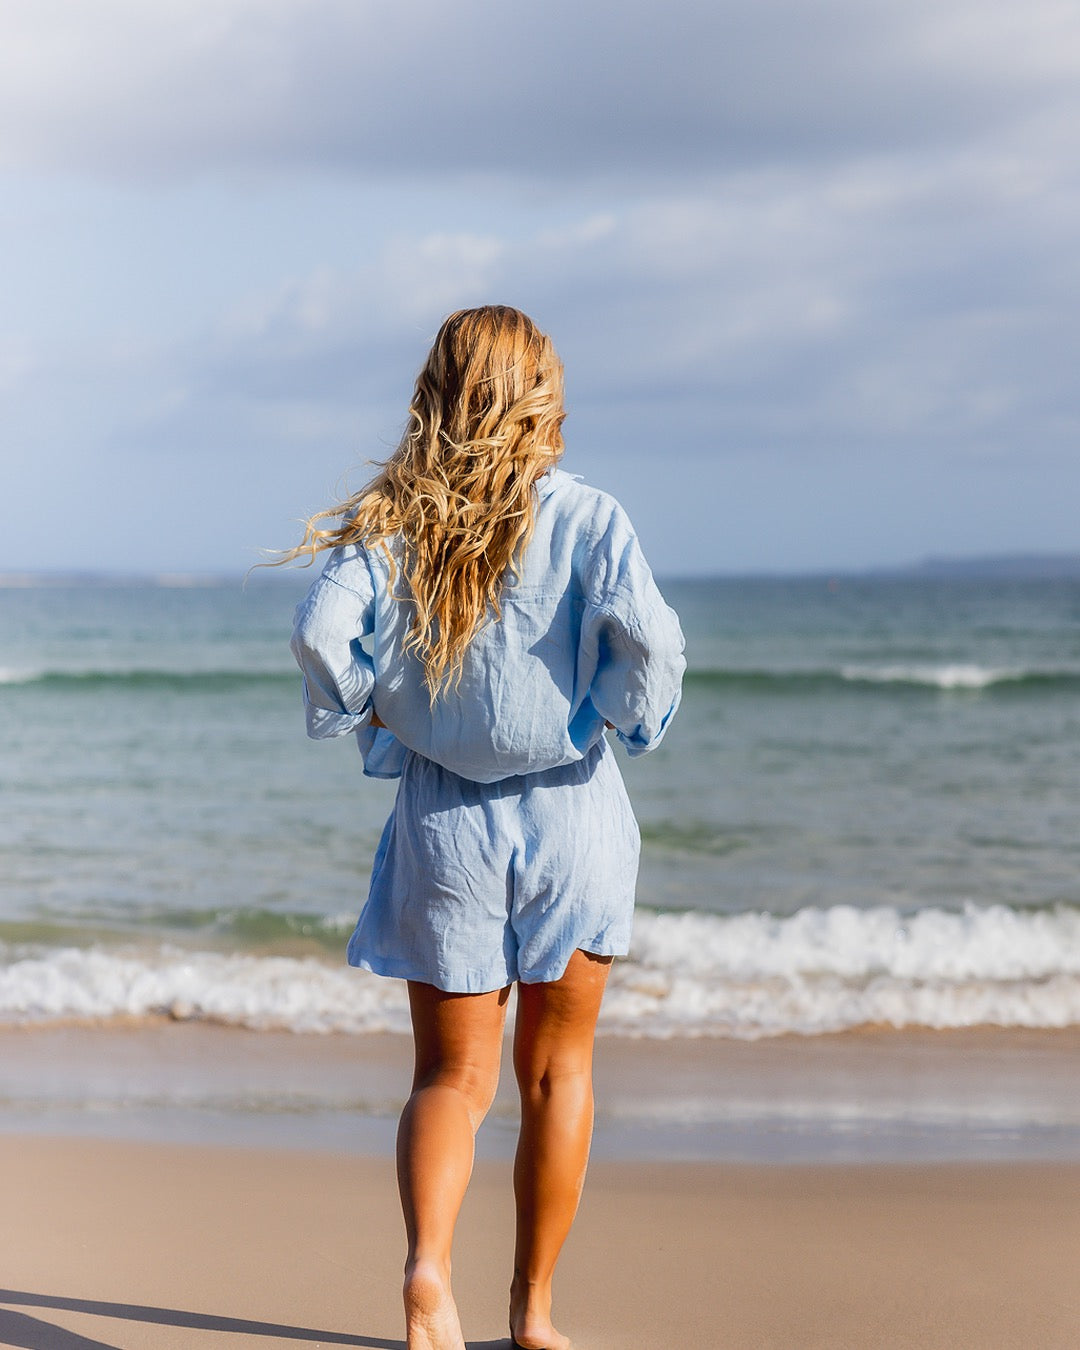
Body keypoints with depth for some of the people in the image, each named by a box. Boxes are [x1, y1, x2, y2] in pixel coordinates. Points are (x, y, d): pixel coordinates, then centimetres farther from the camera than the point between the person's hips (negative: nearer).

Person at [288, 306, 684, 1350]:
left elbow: (322, 637, -16)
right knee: (556, 1070, 15)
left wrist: (368, 718, 2)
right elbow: (642, 632, -22)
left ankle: (428, 1264, -18)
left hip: (443, 822, 1)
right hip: (569, 808, -1)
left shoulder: (387, 521, -2)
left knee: (451, 1075, 9)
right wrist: (632, 714, -4)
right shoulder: (584, 515, -7)